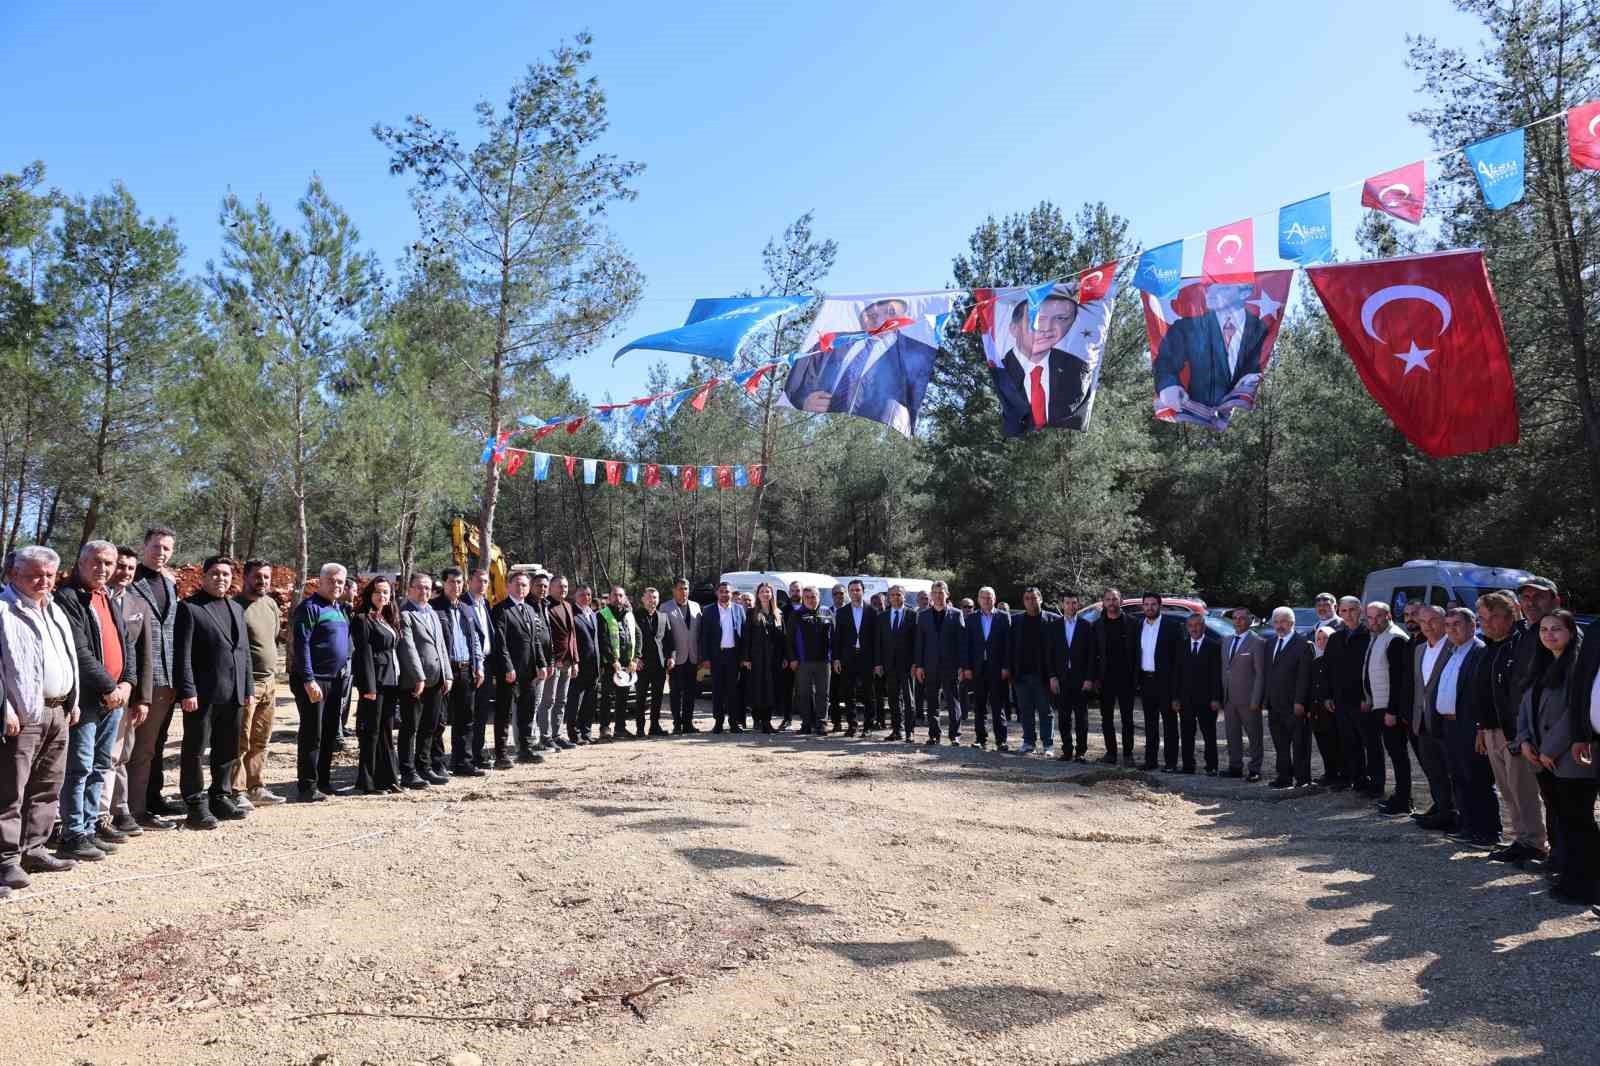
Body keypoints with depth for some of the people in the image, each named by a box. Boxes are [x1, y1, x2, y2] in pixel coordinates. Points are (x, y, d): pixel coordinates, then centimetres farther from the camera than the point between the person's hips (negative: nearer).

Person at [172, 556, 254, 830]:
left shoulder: (237, 609, 17)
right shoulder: (189, 608, -4)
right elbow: (182, 654, -10)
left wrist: (248, 689, 14)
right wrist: (187, 691, -16)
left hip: (234, 694, 7)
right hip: (202, 694, -6)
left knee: (228, 750, 13)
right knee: (195, 750, 3)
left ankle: (221, 798, 25)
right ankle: (196, 805, 10)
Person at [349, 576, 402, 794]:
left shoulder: (389, 620, 16)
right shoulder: (362, 620, -7)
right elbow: (364, 654, -14)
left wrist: (398, 682, 13)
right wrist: (369, 687, -18)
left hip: (391, 683, 8)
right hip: (375, 682, -8)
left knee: (387, 732, 12)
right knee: (372, 732, -1)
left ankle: (387, 778, 19)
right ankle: (368, 782, 6)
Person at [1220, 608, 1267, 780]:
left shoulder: (1257, 643, -7)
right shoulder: (1227, 642, 14)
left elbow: (1260, 674, -10)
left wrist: (1256, 700, -14)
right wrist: (1222, 695, 9)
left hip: (1248, 699, -6)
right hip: (1228, 698, 6)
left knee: (1254, 735, 3)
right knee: (1232, 734, 11)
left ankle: (1255, 770, 11)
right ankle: (1235, 767, 20)